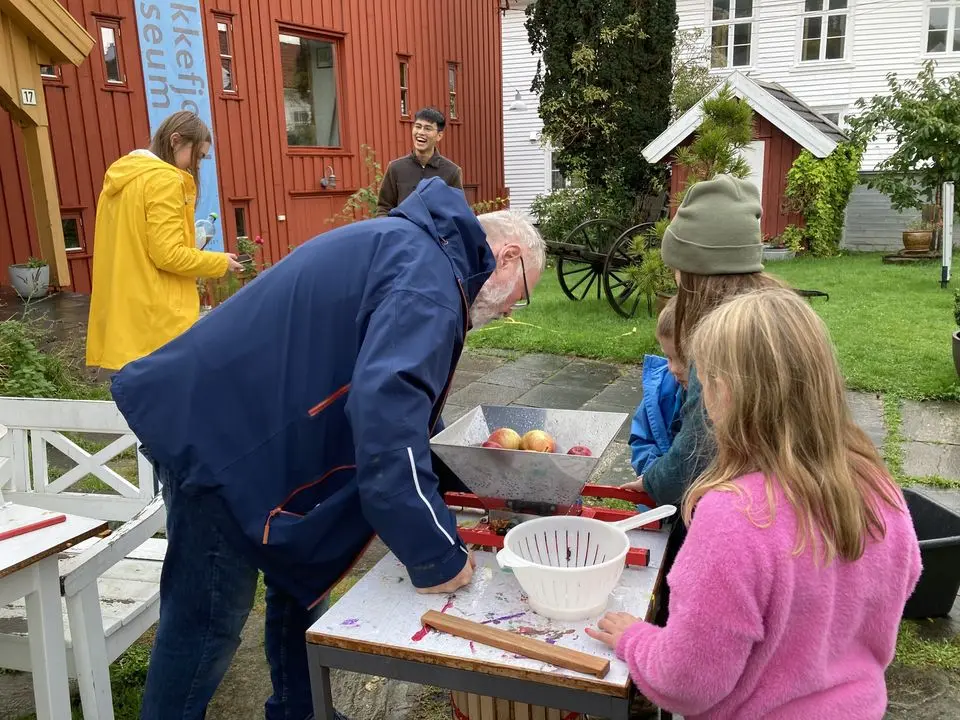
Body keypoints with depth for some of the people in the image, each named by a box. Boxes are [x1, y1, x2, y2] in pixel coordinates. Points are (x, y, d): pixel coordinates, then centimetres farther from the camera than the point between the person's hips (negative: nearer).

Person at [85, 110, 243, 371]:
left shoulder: (119, 178, 16)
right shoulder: (165, 180, -11)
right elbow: (168, 255, -17)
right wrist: (220, 262, -4)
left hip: (121, 316, 9)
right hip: (158, 319, -9)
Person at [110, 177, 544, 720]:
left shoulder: (408, 247, 13)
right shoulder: (426, 274, -20)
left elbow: (396, 391, 23)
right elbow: (387, 408, -34)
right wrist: (436, 554, -26)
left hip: (227, 415, 11)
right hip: (220, 431, -11)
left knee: (302, 584, 20)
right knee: (209, 623, 2)